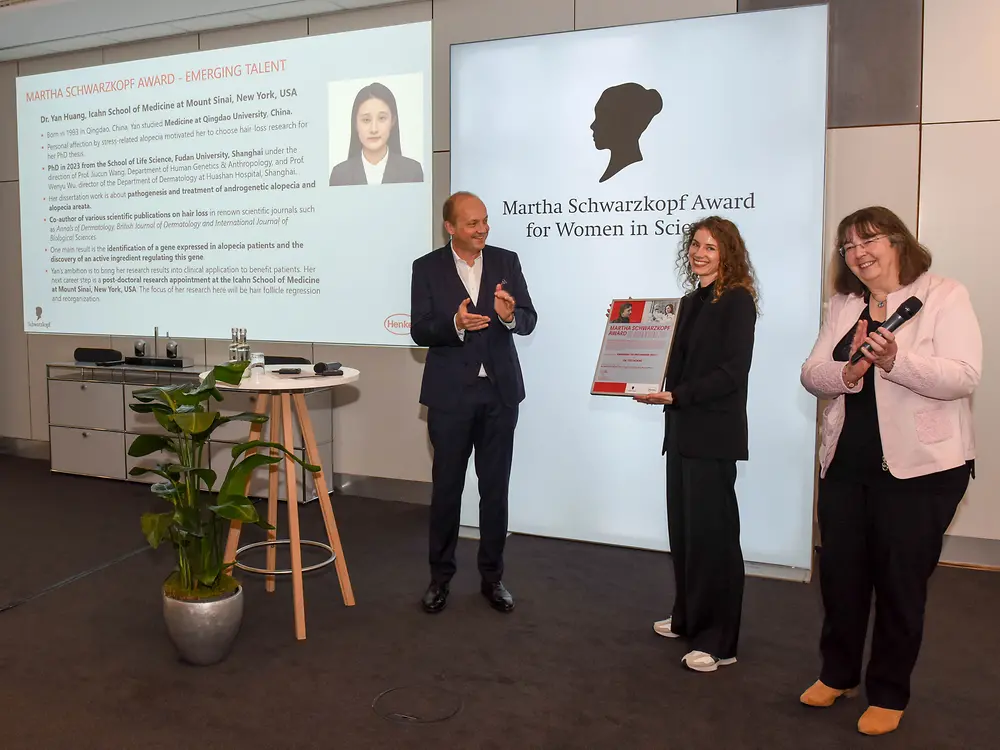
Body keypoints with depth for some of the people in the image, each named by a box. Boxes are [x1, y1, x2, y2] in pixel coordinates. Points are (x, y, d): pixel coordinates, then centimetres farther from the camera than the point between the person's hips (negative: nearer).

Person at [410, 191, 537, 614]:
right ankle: (440, 577, 24)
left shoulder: (506, 262, 3)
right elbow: (419, 331, -8)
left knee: (495, 489, 9)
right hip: (450, 393, -1)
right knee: (446, 488, 9)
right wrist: (455, 323, -27)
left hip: (499, 391, 2)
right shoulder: (427, 268, -2)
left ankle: (492, 577, 24)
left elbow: (529, 322, -3)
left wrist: (510, 316, -26)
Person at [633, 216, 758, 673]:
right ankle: (687, 618, 28)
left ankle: (718, 640, 8)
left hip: (713, 434, -8)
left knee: (711, 532, -3)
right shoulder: (691, 301, 15)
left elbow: (732, 372, -16)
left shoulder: (737, 301, -8)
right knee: (682, 528, 14)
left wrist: (675, 395, -21)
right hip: (682, 429, 8)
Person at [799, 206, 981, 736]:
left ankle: (889, 694, 24)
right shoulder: (841, 306, 11)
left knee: (901, 581, 6)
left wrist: (894, 360, -30)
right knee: (840, 573, 12)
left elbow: (964, 376, -16)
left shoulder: (944, 296, -5)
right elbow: (812, 374, 3)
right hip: (845, 464, 5)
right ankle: (838, 674, 32)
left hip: (919, 468, -5)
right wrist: (847, 373, -18)